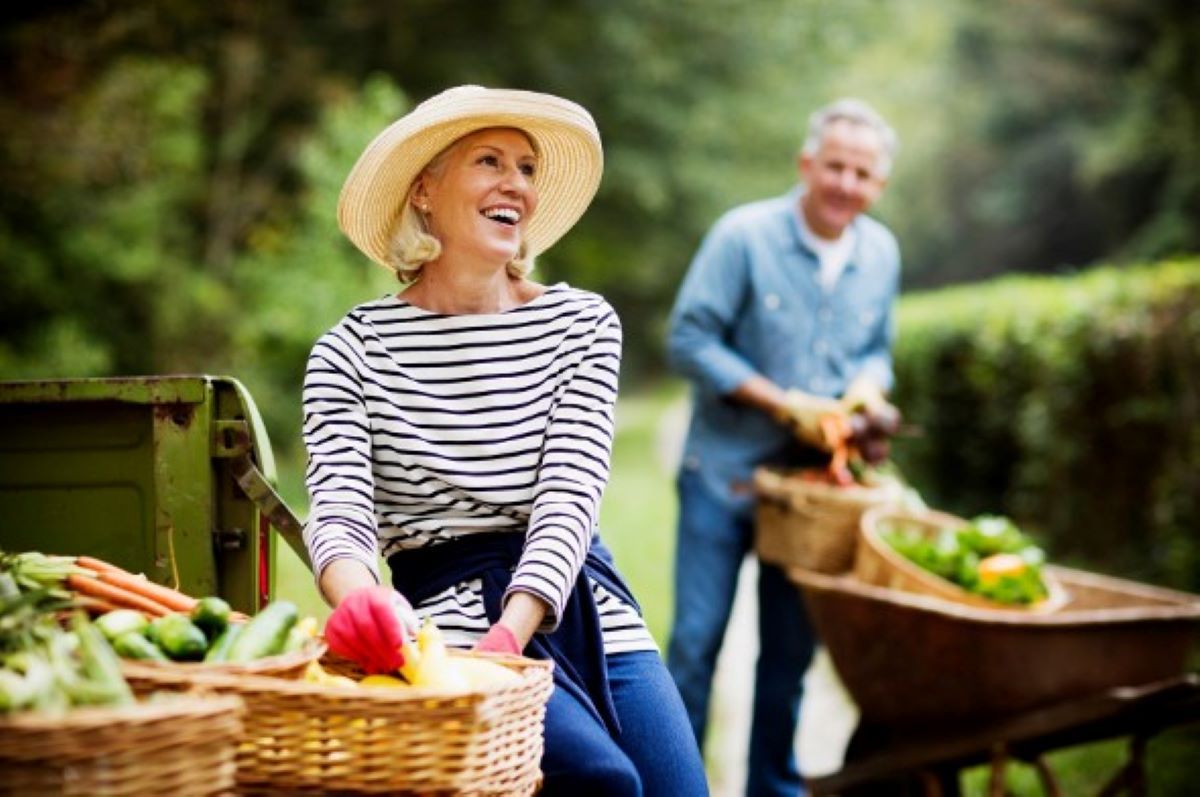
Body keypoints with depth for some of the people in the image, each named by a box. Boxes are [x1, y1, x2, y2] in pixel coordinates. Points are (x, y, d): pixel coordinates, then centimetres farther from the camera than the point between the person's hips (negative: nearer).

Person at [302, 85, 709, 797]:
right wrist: (358, 593, -35)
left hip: (584, 603, 3)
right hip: (450, 612, -3)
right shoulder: (352, 353, 2)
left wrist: (510, 631, -24)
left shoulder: (584, 324, 6)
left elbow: (570, 493, -6)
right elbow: (340, 508, -10)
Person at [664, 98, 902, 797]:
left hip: (813, 479, 5)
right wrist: (785, 404, -18)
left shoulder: (881, 253, 5)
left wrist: (867, 387, -7)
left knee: (791, 653, 12)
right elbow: (689, 340, -13)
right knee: (696, 640, -4)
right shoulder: (743, 236, -12)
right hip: (725, 471, -4)